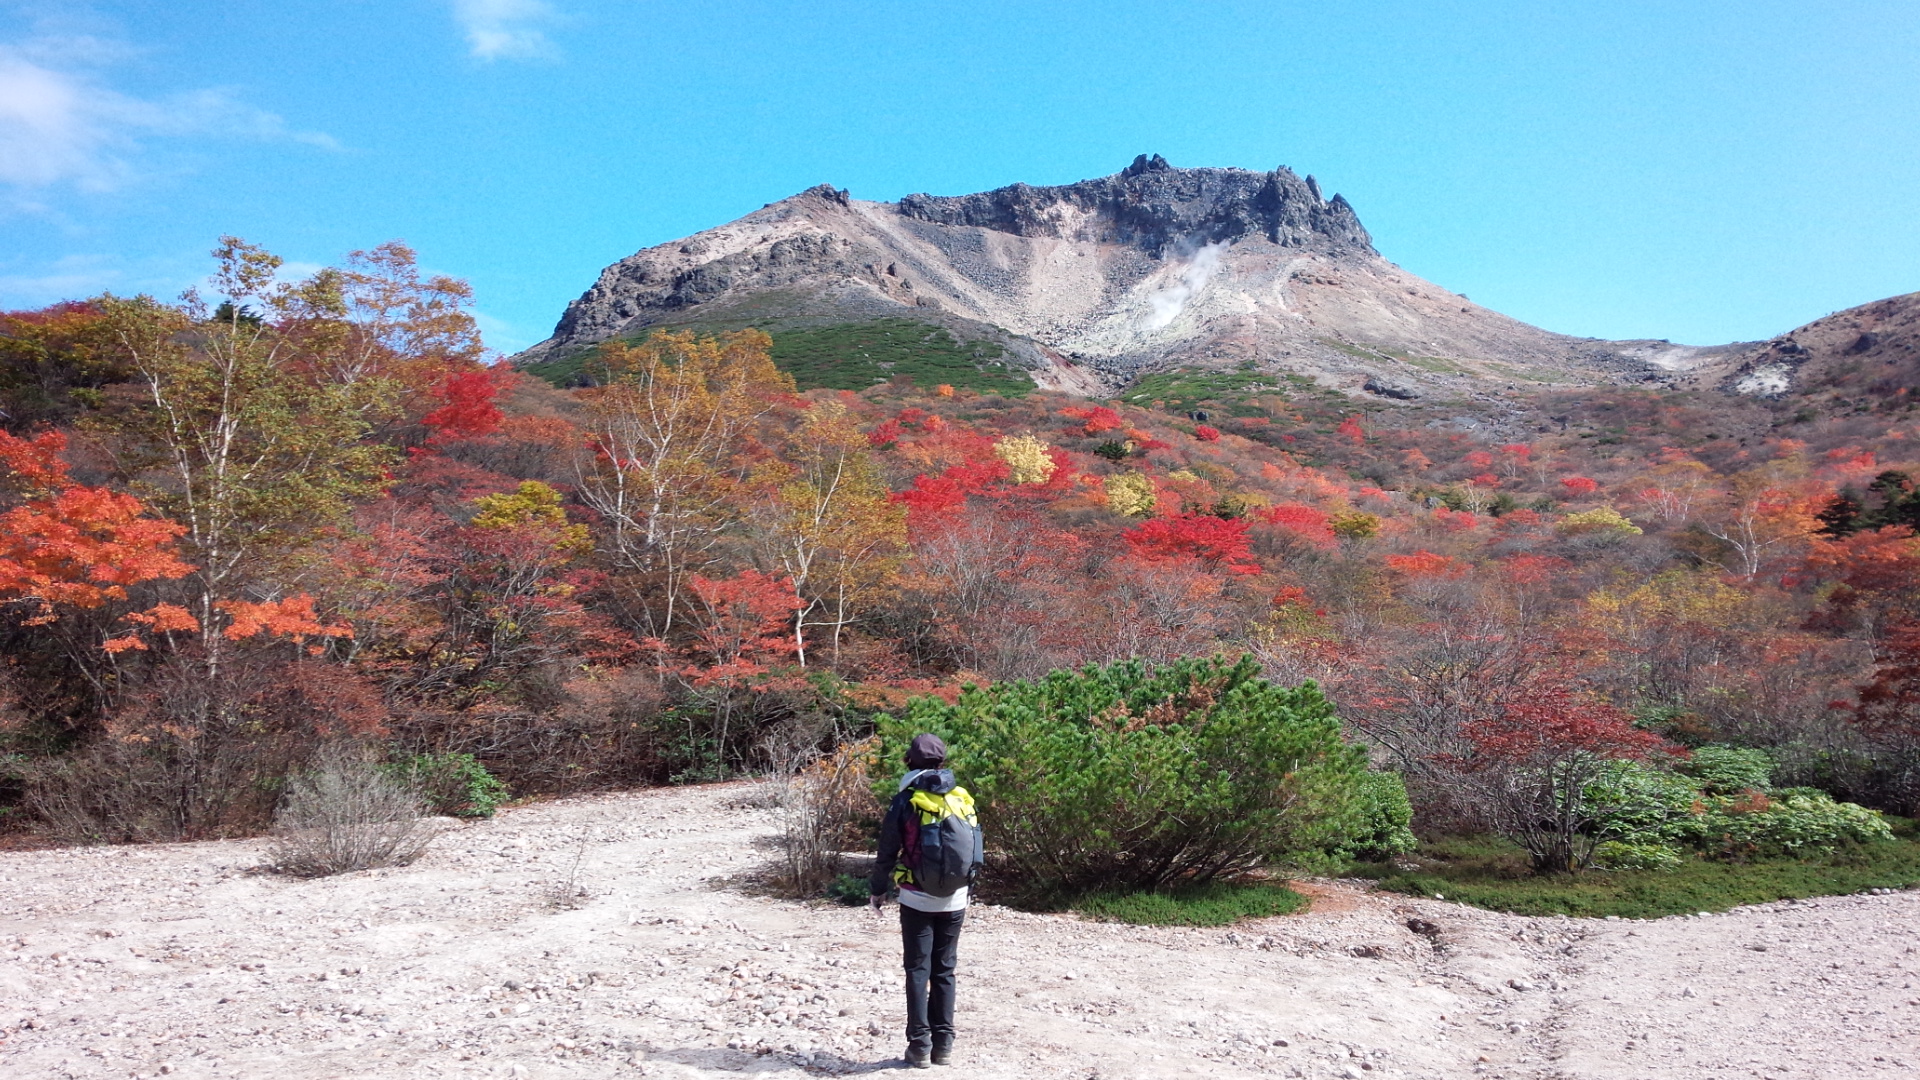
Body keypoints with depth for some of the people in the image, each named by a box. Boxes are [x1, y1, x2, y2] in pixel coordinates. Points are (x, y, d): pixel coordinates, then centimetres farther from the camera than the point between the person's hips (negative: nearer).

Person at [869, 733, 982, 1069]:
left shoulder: (906, 802, -9)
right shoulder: (963, 800, 2)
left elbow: (887, 852, -5)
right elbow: (975, 851, 7)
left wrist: (877, 890, 9)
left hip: (917, 901, -3)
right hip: (954, 901, 3)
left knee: (918, 971, 5)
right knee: (944, 971, 12)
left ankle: (920, 1046, 5)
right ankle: (943, 1044, 15)